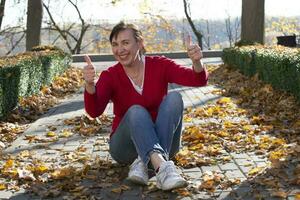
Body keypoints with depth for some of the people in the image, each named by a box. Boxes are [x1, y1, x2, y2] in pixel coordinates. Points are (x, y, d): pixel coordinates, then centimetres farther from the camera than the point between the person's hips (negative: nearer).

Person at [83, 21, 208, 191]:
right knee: (136, 112, -32)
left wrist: (197, 62, -40)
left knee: (174, 98, -25)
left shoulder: (159, 65, -6)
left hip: (163, 143, 1)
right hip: (126, 145, -1)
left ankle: (144, 162, -33)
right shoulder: (110, 76, -8)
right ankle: (162, 166, -52)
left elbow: (198, 80, -18)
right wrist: (90, 85, -45)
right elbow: (94, 111, -25)